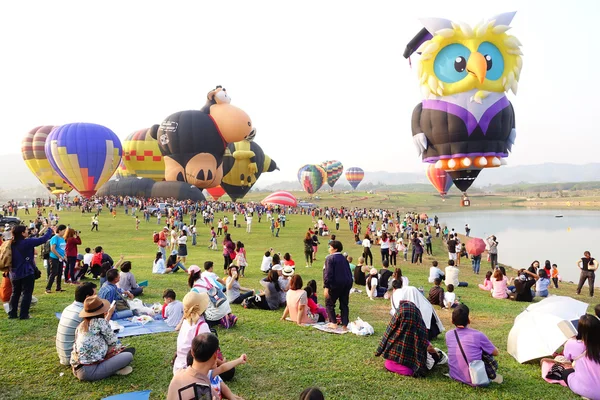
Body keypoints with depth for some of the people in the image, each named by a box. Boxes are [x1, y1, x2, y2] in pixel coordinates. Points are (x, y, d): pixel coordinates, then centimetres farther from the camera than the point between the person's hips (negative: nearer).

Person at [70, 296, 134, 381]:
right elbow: (112, 341, 1)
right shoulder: (99, 321, -9)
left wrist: (109, 313, 28)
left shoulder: (82, 325, 12)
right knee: (128, 356, -11)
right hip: (90, 371, -9)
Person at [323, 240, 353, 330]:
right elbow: (349, 273, 16)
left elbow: (328, 273, -17)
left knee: (329, 303, 8)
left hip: (335, 285, -6)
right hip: (347, 284, 7)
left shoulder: (330, 258, -9)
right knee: (344, 305, 12)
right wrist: (349, 286, 21)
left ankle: (333, 323, 4)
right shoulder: (344, 259, 12)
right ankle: (345, 325, 10)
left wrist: (326, 287, -16)